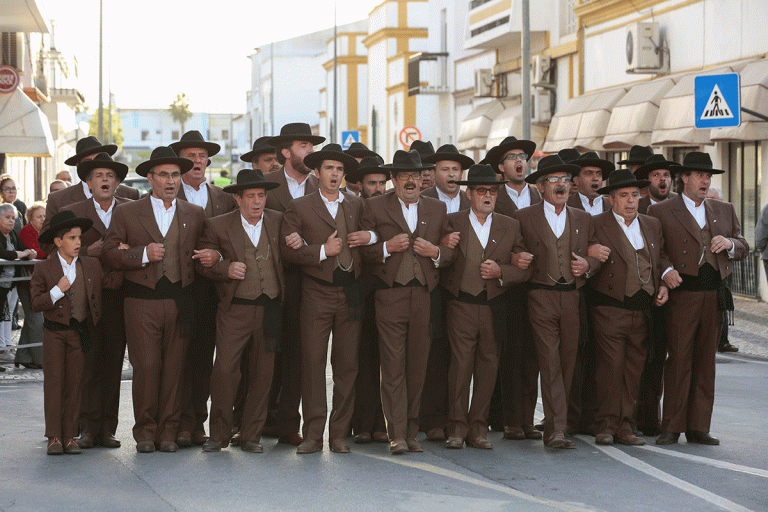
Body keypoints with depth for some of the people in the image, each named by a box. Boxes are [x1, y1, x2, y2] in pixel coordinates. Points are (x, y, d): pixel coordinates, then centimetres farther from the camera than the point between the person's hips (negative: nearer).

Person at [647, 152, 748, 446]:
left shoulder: (725, 211, 20)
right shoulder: (661, 212, 6)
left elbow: (743, 248, 19)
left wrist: (729, 243, -3)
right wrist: (665, 271, -18)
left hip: (714, 296, 4)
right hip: (681, 294, -4)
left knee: (705, 361, 5)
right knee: (679, 359, -7)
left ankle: (698, 427, 10)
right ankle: (672, 427, 0)